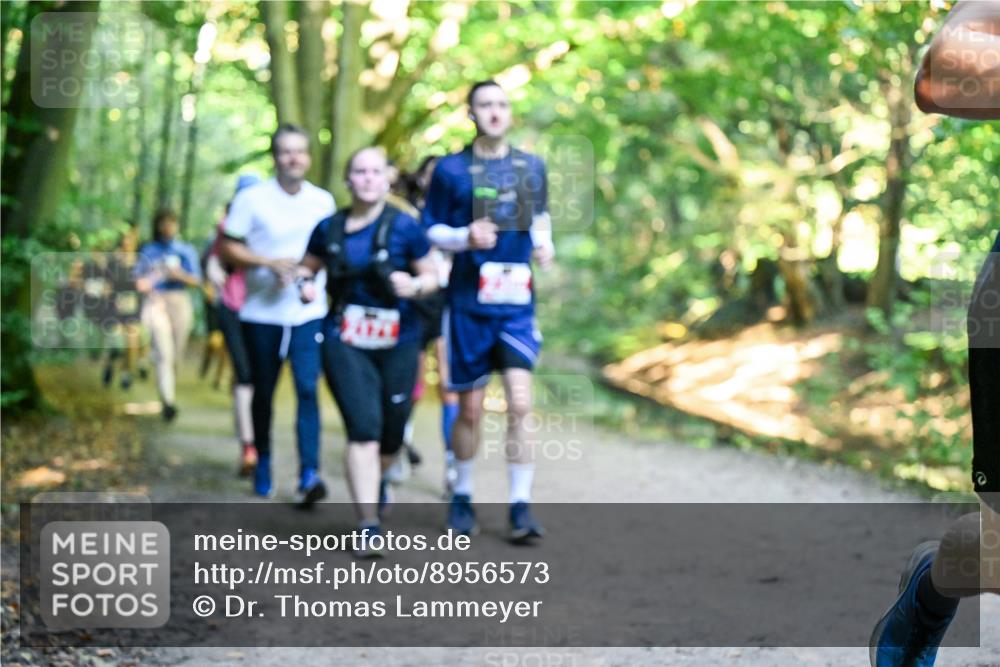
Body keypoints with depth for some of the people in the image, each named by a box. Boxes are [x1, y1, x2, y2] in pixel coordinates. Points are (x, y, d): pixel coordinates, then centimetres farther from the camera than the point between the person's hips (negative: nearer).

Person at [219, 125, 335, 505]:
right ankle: (262, 463, 31)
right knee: (263, 391, 11)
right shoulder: (252, 199, -3)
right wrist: (271, 262, -15)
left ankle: (309, 476, -16)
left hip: (309, 313, 1)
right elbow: (228, 249, -3)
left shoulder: (323, 201, 6)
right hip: (262, 313, -1)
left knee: (308, 388, -13)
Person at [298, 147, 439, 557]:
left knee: (391, 435, 9)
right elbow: (308, 266, 19)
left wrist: (415, 286, -19)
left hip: (398, 343, 0)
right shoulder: (329, 229, 3)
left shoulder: (404, 227, -4)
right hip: (345, 342, 0)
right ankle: (368, 527, -12)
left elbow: (432, 275, 2)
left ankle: (375, 481, 46)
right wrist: (306, 284, -3)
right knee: (363, 428, -14)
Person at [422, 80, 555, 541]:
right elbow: (430, 231, 3)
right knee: (470, 410, 6)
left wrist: (543, 243, 3)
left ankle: (521, 506, -3)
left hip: (517, 301, 2)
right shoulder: (450, 169, -1)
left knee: (520, 403, -10)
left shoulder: (532, 167, 9)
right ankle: (461, 496, 25)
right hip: (468, 302, -2)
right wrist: (466, 236, -16)